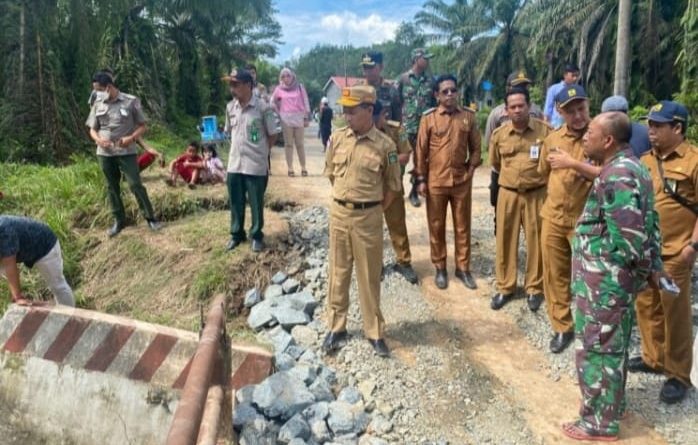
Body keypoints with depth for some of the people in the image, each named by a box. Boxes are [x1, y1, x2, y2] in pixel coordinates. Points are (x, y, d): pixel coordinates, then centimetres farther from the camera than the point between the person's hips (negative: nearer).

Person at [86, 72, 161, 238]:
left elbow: (142, 126, -1)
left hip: (126, 152, -4)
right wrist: (99, 140, -9)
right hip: (105, 153, 4)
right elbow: (92, 129, 13)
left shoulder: (131, 101, -4)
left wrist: (131, 138, -19)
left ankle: (150, 218, 3)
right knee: (112, 188, 10)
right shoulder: (97, 105, 6)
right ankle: (119, 221, 21)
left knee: (135, 185, -8)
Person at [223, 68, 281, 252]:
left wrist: (261, 151, 3)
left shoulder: (262, 107, -13)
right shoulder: (230, 107, 4)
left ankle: (256, 236, 24)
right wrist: (239, 148, 12)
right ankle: (236, 234, 31)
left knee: (256, 204, 7)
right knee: (236, 203, 14)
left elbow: (273, 133, -4)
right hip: (234, 164, 5)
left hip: (256, 165, -5)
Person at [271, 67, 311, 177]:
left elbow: (306, 103, 6)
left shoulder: (299, 87, 5)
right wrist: (278, 113, 10)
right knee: (288, 144, 2)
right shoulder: (279, 89, 6)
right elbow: (272, 102, 18)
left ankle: (303, 168, 5)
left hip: (299, 118, 0)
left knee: (299, 144, 2)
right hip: (286, 119, 0)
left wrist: (307, 118, 2)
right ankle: (290, 168, 3)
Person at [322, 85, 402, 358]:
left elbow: (393, 186, 1)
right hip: (338, 213, 3)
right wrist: (344, 199, 13)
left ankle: (375, 332, 21)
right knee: (338, 272, 12)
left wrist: (372, 210, 3)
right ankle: (336, 328, 26)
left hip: (368, 217, -3)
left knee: (369, 276, 7)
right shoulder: (337, 138, 0)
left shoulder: (384, 146, -10)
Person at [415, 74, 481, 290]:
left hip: (462, 181, 2)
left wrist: (470, 170, 0)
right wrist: (421, 179, -4)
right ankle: (440, 268, 22)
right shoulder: (428, 118, -3)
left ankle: (463, 268, 23)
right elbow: (421, 151, -2)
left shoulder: (469, 116, 2)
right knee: (436, 227, 8)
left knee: (462, 226, 9)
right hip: (436, 181, -1)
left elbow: (475, 147, 9)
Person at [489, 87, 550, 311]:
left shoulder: (545, 130, -7)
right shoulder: (498, 134, 0)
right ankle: (505, 287, 21)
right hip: (508, 194, 2)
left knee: (536, 241, 6)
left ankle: (534, 288, 21)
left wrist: (538, 177, 7)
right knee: (505, 240, 7)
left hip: (537, 194, -2)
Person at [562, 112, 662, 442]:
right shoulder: (633, 168, 12)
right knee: (612, 344, 22)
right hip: (617, 275, 10)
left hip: (604, 278, -10)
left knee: (596, 348, 2)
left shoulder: (616, 175, -21)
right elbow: (649, 223, 15)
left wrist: (644, 268, -10)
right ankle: (612, 405, 38)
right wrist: (653, 265, 16)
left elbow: (628, 235, -25)